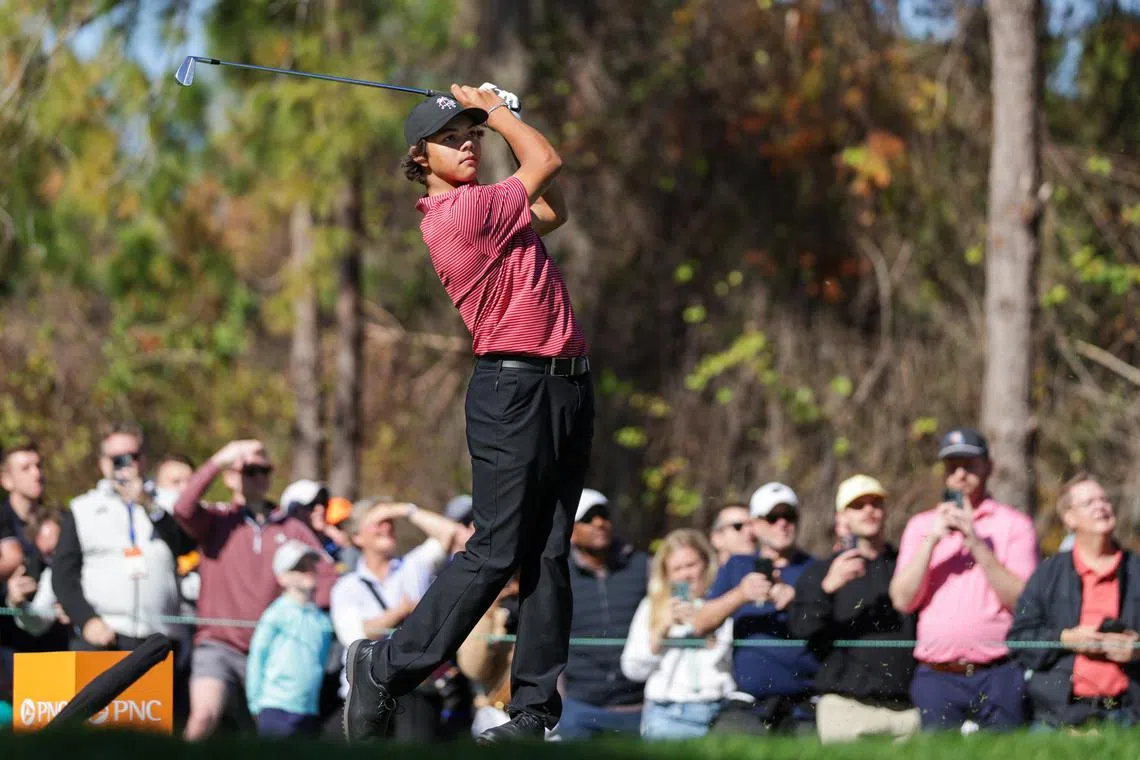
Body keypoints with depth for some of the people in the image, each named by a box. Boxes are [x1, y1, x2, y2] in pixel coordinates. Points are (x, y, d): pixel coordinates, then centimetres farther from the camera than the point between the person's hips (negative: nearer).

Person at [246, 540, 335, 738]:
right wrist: (256, 704, -2)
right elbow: (256, 659, -2)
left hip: (310, 713, 5)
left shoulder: (322, 620, 9)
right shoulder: (277, 615, -6)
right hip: (277, 710, -5)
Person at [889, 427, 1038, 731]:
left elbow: (1022, 600, -5)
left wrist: (976, 543, -11)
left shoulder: (1014, 523, 7)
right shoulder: (920, 525, 15)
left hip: (998, 676, -2)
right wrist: (932, 540, -7)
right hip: (937, 679, 2)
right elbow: (902, 600, 3)